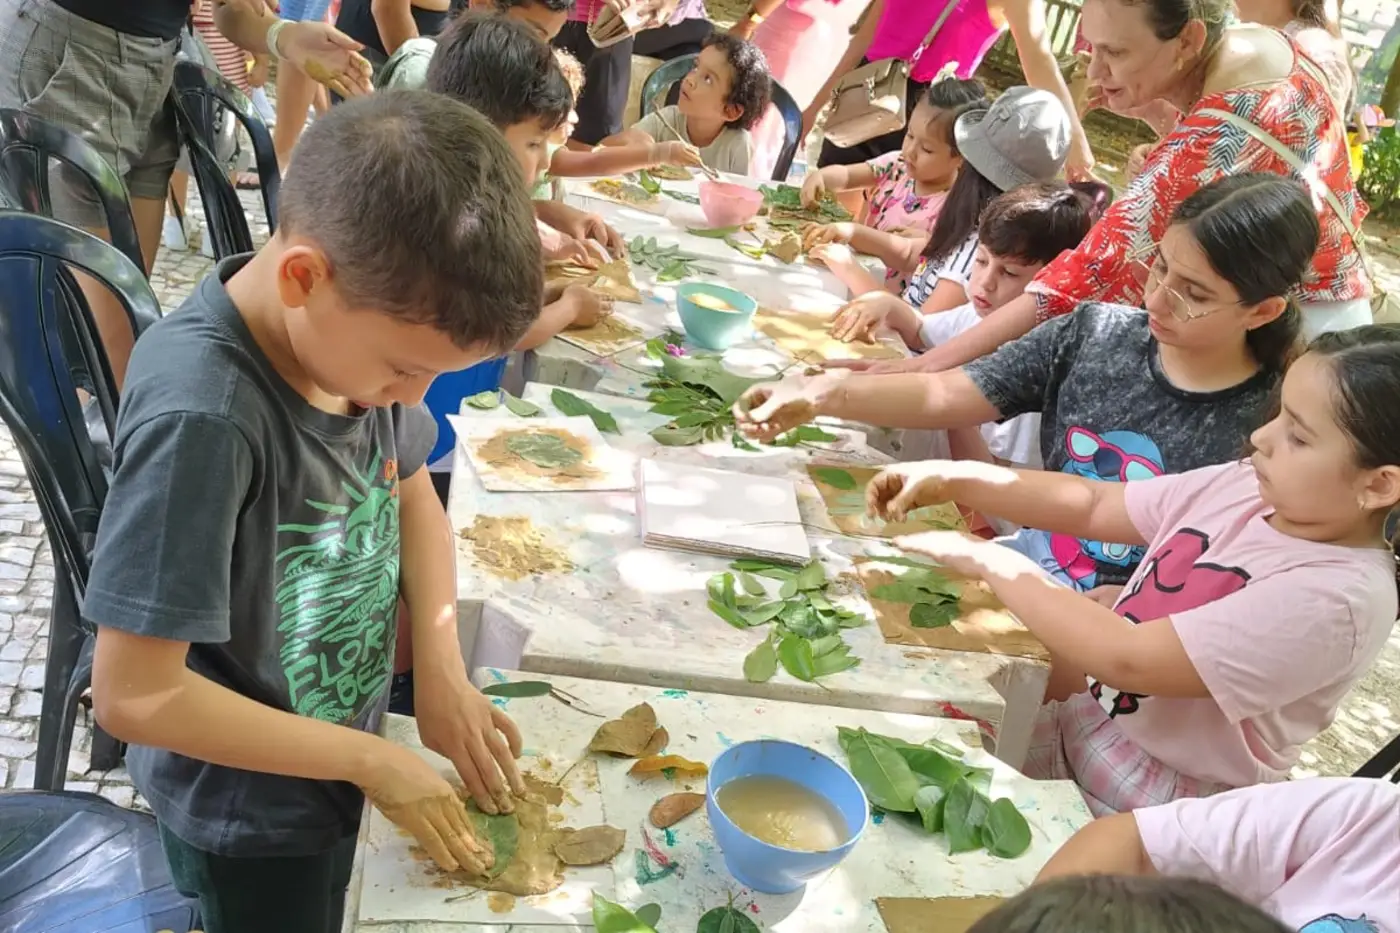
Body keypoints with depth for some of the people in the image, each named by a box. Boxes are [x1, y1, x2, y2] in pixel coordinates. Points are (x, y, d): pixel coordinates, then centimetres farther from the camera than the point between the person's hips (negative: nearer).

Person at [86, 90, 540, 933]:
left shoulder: (351, 324, -16)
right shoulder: (201, 416, -36)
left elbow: (410, 488, 3)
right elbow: (133, 695, -29)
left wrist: (443, 671, -8)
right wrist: (372, 759, -21)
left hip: (340, 751, 6)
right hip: (246, 810, -5)